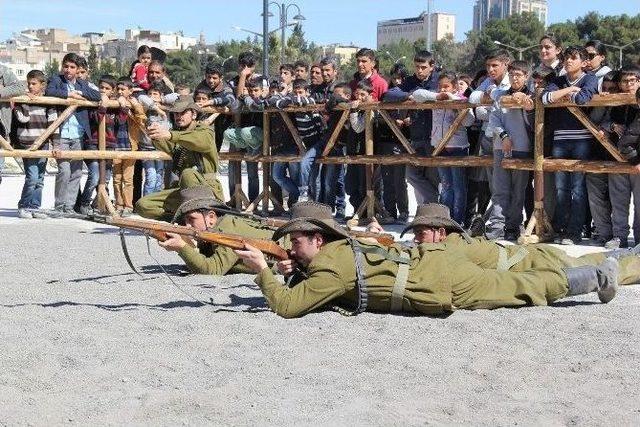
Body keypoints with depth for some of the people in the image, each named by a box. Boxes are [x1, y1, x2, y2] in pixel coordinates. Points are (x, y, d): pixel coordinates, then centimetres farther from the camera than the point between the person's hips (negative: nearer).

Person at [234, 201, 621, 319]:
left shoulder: (331, 267, -19)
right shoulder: (341, 246, 8)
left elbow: (287, 306, -22)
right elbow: (312, 288, 25)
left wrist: (262, 271, -16)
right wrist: (294, 271, 7)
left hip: (446, 282, -7)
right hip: (434, 260, 7)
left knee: (523, 289, 8)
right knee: (505, 284, 28)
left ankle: (601, 276, 23)